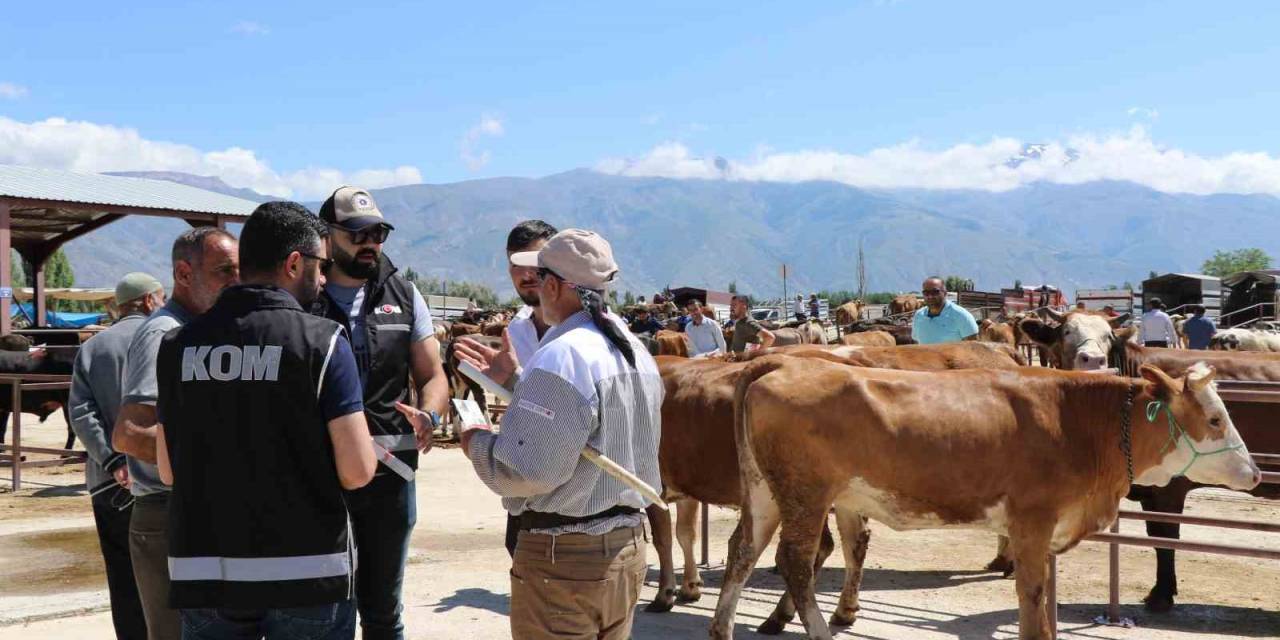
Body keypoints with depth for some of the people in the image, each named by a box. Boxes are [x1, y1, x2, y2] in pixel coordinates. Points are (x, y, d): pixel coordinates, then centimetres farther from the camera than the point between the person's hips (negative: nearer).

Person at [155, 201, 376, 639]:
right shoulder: (321, 340, -10)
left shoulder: (178, 344, 4)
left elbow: (168, 471, 8)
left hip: (201, 572, 4)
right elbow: (357, 471, -13)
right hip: (306, 572, -4)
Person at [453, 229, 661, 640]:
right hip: (627, 544, 9)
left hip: (563, 558, -9)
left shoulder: (562, 356, -21)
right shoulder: (634, 350, 8)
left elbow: (528, 471, -24)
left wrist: (477, 444, -6)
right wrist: (515, 380, 16)